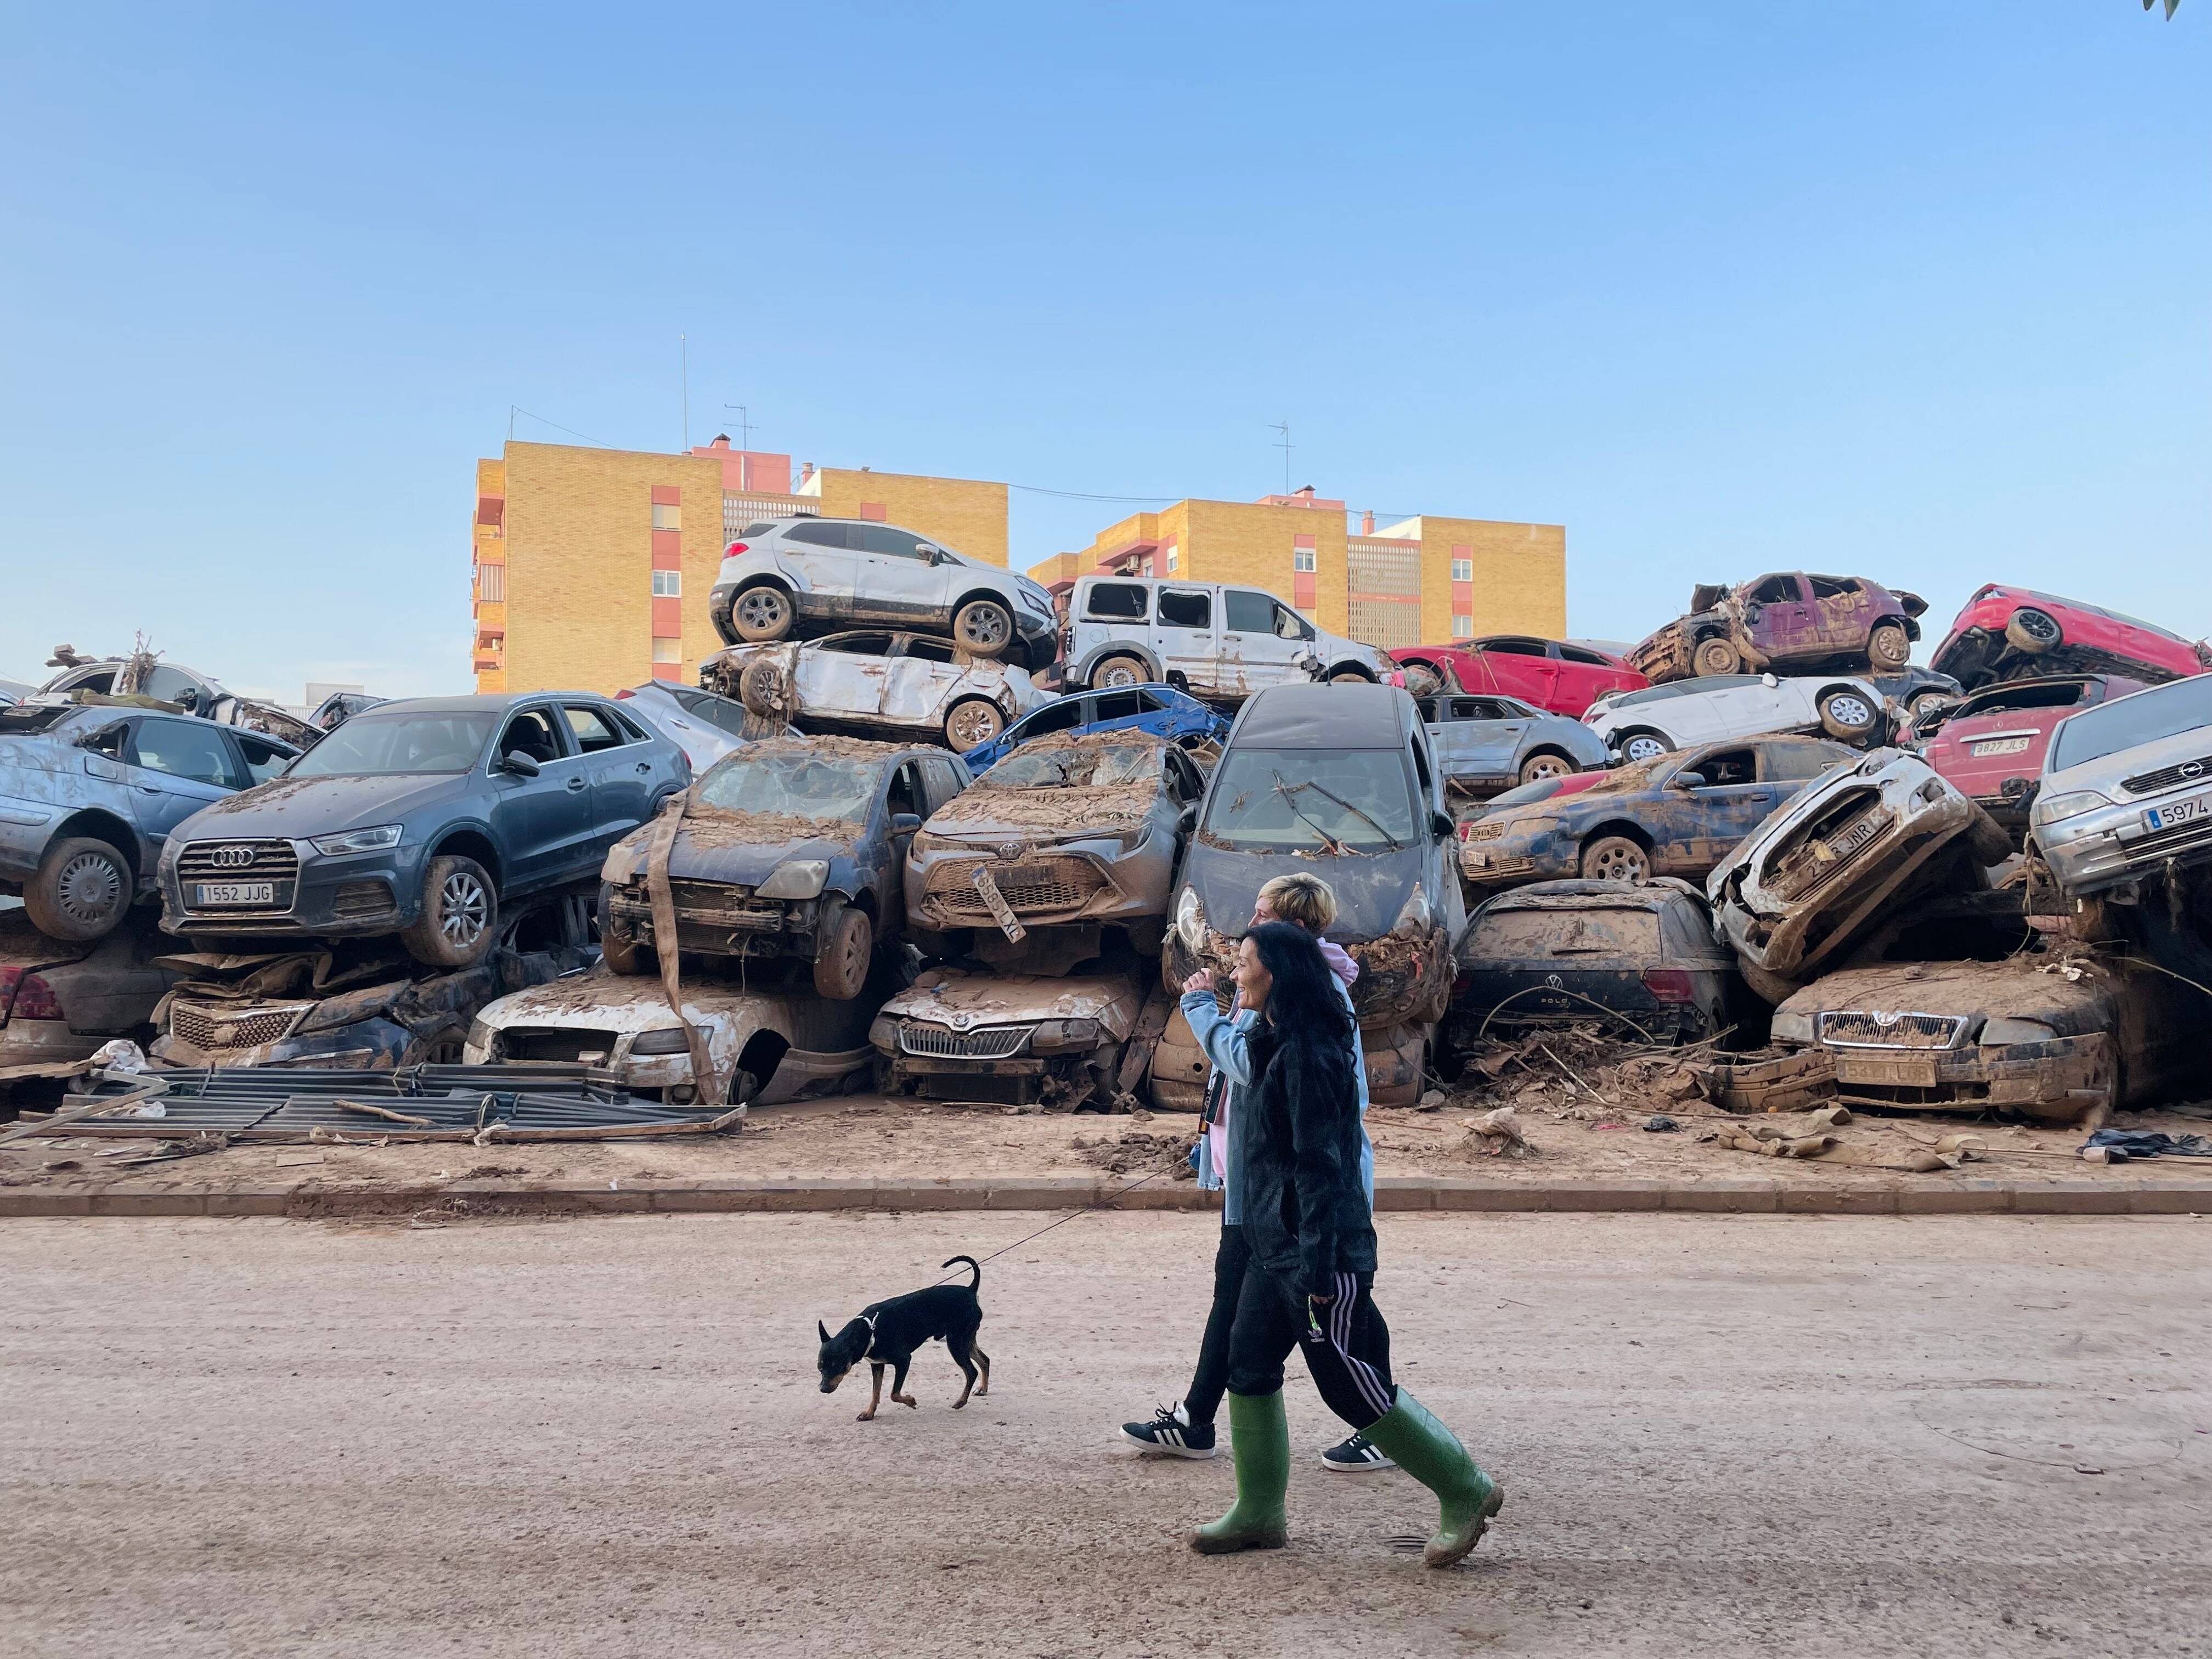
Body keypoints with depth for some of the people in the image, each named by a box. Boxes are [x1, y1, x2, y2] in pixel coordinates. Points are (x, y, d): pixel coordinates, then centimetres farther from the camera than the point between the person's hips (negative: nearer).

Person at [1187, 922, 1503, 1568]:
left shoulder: (1307, 1053, -19)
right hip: (1272, 1248, 10)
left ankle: (1465, 1491, 15)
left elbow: (1320, 1166, -21)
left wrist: (1318, 1272, -21)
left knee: (1355, 1387, 0)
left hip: (1317, 1253, -10)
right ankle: (1259, 1513, 23)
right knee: (1248, 1368, 11)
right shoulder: (1275, 1045, 11)